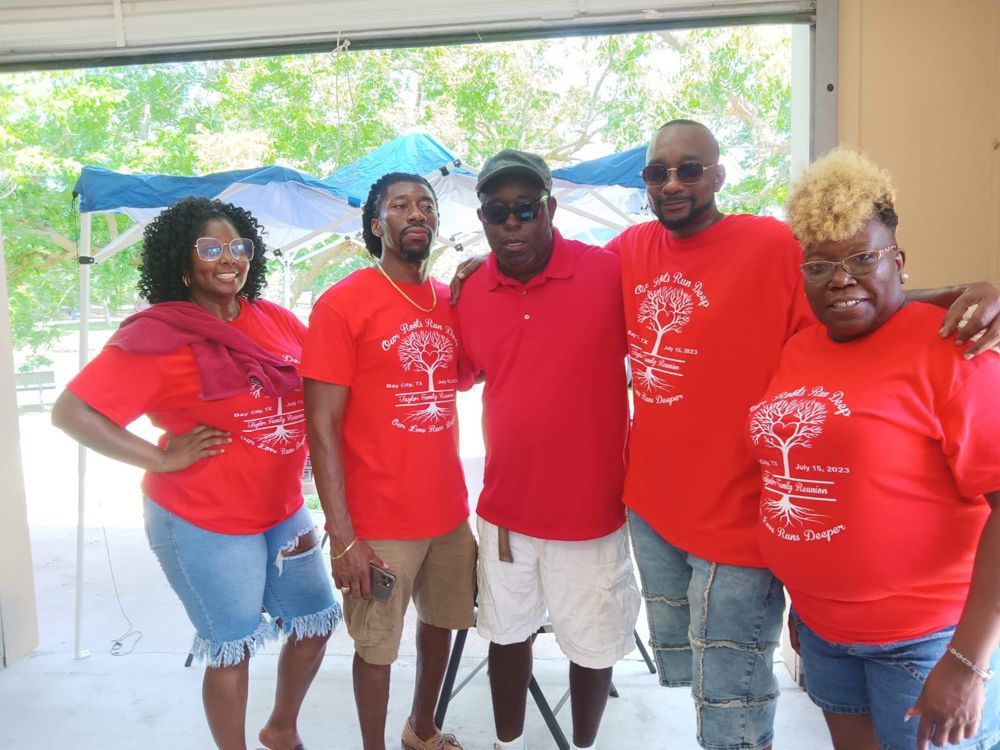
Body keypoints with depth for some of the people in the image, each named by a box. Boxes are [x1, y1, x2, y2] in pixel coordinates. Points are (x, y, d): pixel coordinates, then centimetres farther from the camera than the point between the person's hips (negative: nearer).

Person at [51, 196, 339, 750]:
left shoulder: (275, 320, 1)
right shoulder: (156, 336, -15)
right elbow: (71, 412, -18)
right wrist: (161, 458, -20)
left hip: (283, 511, 7)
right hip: (205, 524, -6)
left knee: (316, 622, 18)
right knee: (233, 650, 9)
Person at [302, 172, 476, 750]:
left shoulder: (452, 300, 5)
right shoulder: (342, 303, -11)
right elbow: (322, 425, -13)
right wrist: (343, 536, -17)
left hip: (449, 510, 6)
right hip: (380, 522, -6)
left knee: (441, 621, 21)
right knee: (377, 646, 9)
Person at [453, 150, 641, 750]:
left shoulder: (608, 273, -13)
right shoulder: (471, 295, -1)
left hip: (593, 505, -2)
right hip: (506, 506, 3)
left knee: (594, 644, 15)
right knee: (509, 633, 20)